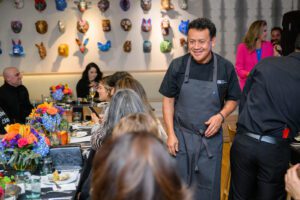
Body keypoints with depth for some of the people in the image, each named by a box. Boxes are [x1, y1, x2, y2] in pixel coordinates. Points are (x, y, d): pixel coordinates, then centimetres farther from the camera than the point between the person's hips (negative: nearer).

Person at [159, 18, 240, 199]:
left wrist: (221, 116, -15)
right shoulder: (178, 65, -8)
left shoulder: (226, 67, -7)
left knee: (208, 185, 13)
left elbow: (233, 99, 5)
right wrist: (170, 134, -5)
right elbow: (168, 100, 0)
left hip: (211, 137, 0)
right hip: (181, 135, 0)